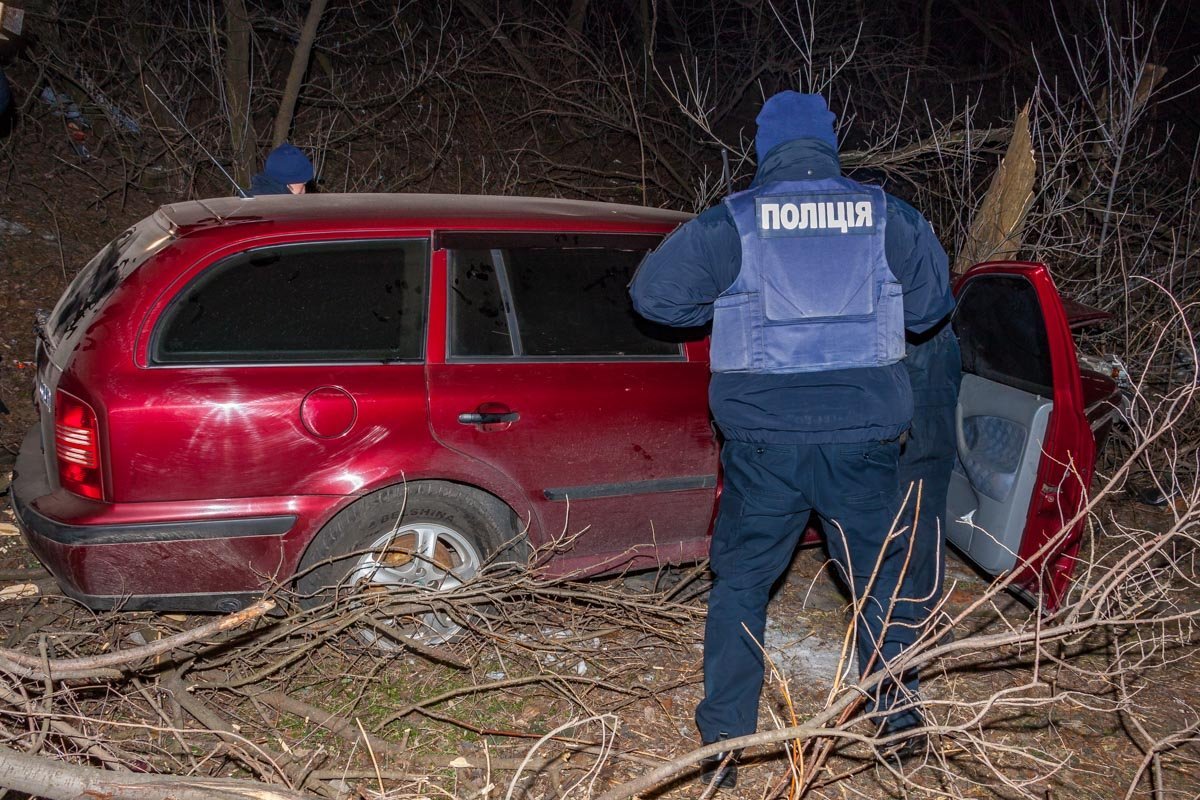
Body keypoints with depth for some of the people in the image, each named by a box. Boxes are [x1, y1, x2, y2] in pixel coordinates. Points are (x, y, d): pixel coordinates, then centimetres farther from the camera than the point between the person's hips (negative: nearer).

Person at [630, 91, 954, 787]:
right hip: (865, 436, 2)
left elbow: (652, 292, 0)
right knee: (881, 575, 20)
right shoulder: (890, 217, 2)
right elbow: (933, 305, 14)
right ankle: (899, 713, 31)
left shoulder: (733, 222, -3)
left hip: (763, 440, -1)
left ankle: (724, 744, 15)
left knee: (741, 582, 12)